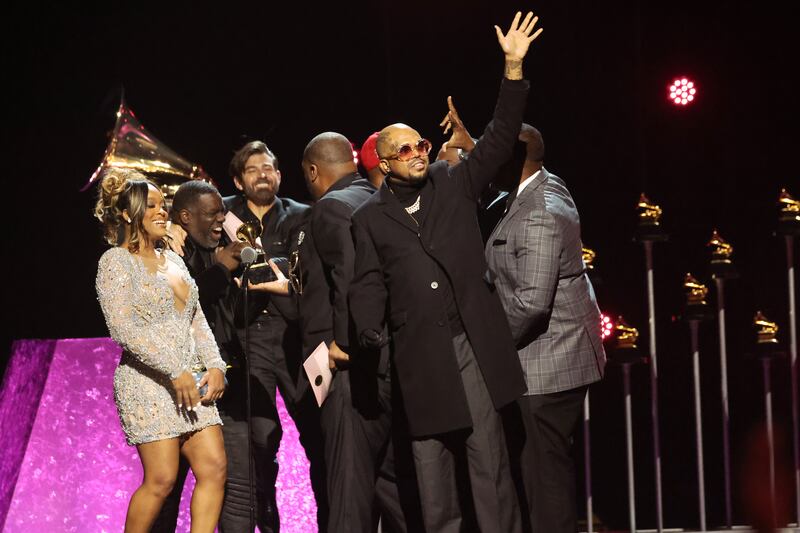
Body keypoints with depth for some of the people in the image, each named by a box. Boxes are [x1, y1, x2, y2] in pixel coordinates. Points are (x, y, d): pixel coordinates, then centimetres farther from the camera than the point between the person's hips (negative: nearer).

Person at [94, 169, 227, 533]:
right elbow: (124, 328, -14)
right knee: (161, 479, -11)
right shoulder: (117, 261, -4)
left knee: (214, 469, -5)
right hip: (148, 383, -7)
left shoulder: (172, 260, 18)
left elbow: (197, 321, 19)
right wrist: (176, 372, -19)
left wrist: (214, 365, 2)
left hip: (190, 382, 7)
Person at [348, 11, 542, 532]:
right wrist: (369, 334, -14)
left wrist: (513, 68, -5)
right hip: (420, 354, 0)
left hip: (474, 343, 0)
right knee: (431, 464, 5)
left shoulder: (455, 184, 10)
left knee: (489, 458, -1)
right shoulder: (370, 217, 9)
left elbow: (499, 138, 4)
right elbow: (368, 285, 5)